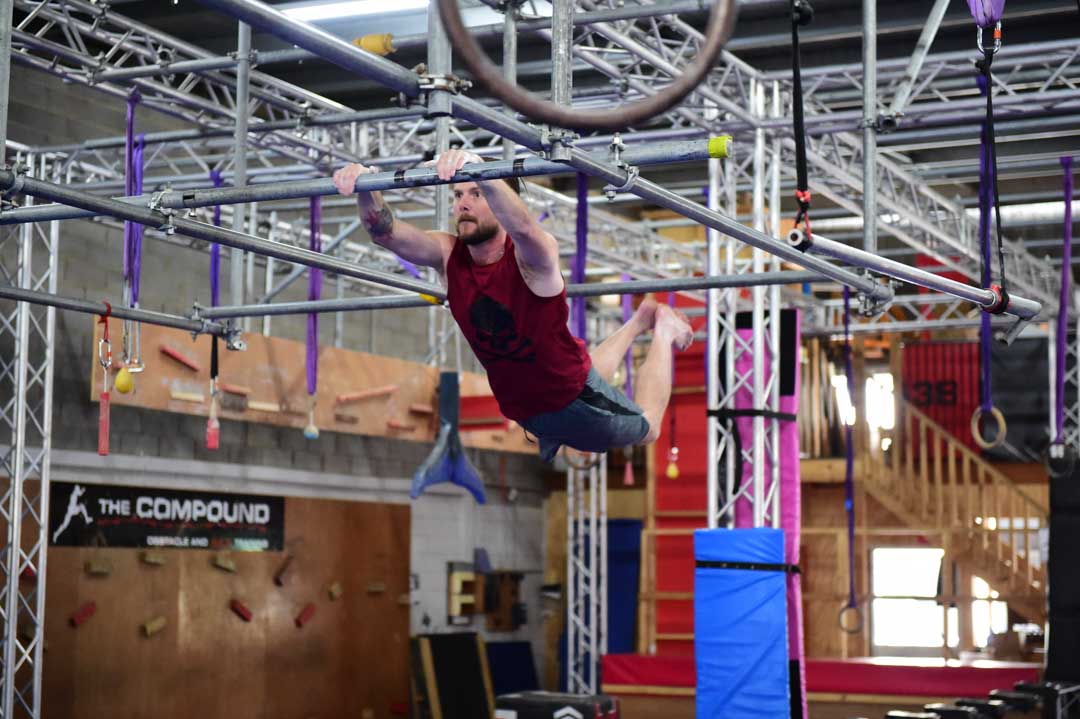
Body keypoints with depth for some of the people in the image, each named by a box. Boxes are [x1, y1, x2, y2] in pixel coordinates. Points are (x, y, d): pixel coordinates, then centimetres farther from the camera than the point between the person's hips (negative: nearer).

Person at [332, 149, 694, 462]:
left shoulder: (532, 256, -31)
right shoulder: (448, 255, -16)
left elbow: (522, 226, -54)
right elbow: (386, 233, -31)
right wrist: (366, 190, -52)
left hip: (573, 396, -5)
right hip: (517, 408, 5)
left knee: (647, 431, 22)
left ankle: (663, 329, 42)